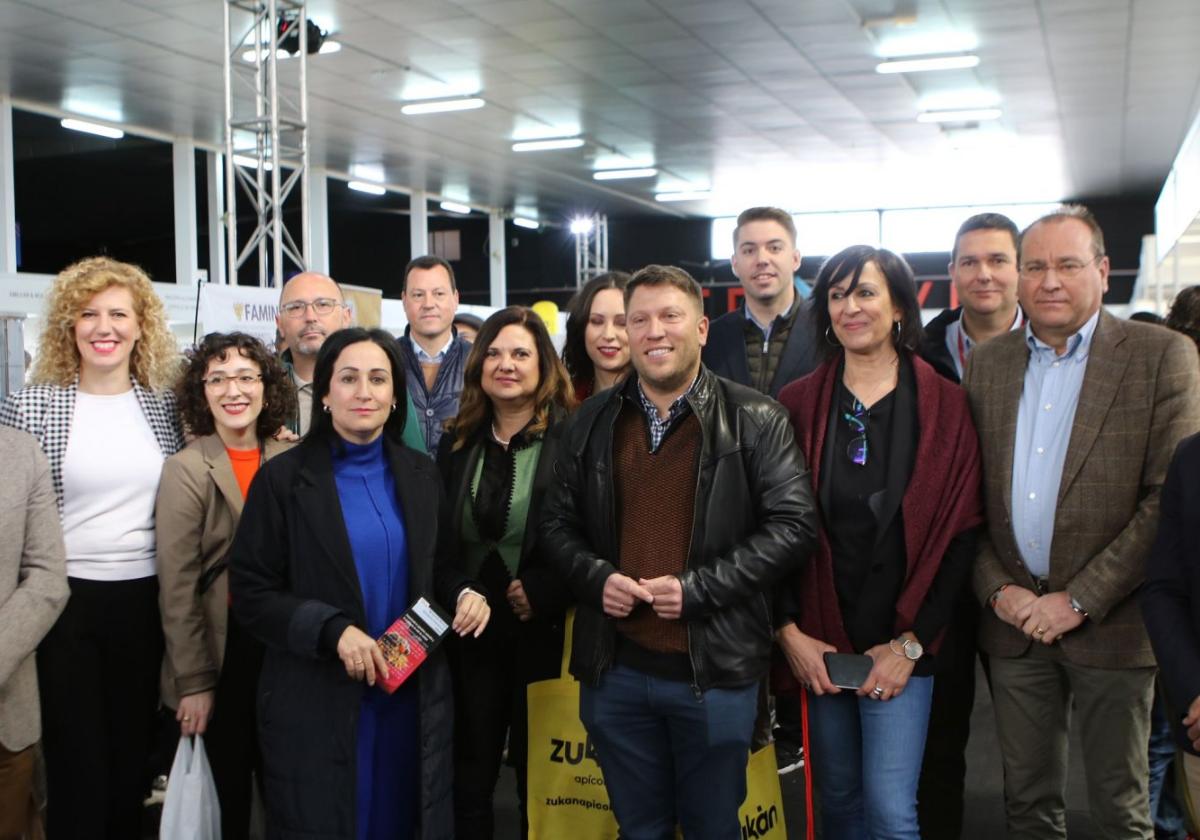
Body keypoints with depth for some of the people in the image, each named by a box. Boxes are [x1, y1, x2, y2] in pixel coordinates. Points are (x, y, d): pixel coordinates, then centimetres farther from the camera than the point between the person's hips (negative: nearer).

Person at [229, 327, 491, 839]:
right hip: (318, 701, -3)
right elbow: (251, 595, -7)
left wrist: (464, 594, -6)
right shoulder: (283, 478, -6)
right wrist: (333, 629, -21)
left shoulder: (420, 475, 7)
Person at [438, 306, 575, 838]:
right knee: (468, 779, 11)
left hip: (544, 634, -4)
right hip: (469, 635, 4)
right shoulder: (458, 443, 8)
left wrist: (543, 592, -18)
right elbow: (437, 541, 12)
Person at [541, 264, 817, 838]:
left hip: (714, 671, -3)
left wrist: (698, 587, -16)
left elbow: (793, 525, -8)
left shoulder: (755, 420, -4)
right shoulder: (591, 423, 7)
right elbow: (558, 524, 12)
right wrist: (596, 577, -8)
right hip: (614, 671, 3)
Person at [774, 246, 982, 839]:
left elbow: (962, 534, -4)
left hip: (900, 645, -2)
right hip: (815, 643, 2)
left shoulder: (944, 406, -2)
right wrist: (788, 631, -6)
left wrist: (910, 643, -8)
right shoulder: (798, 404, 2)